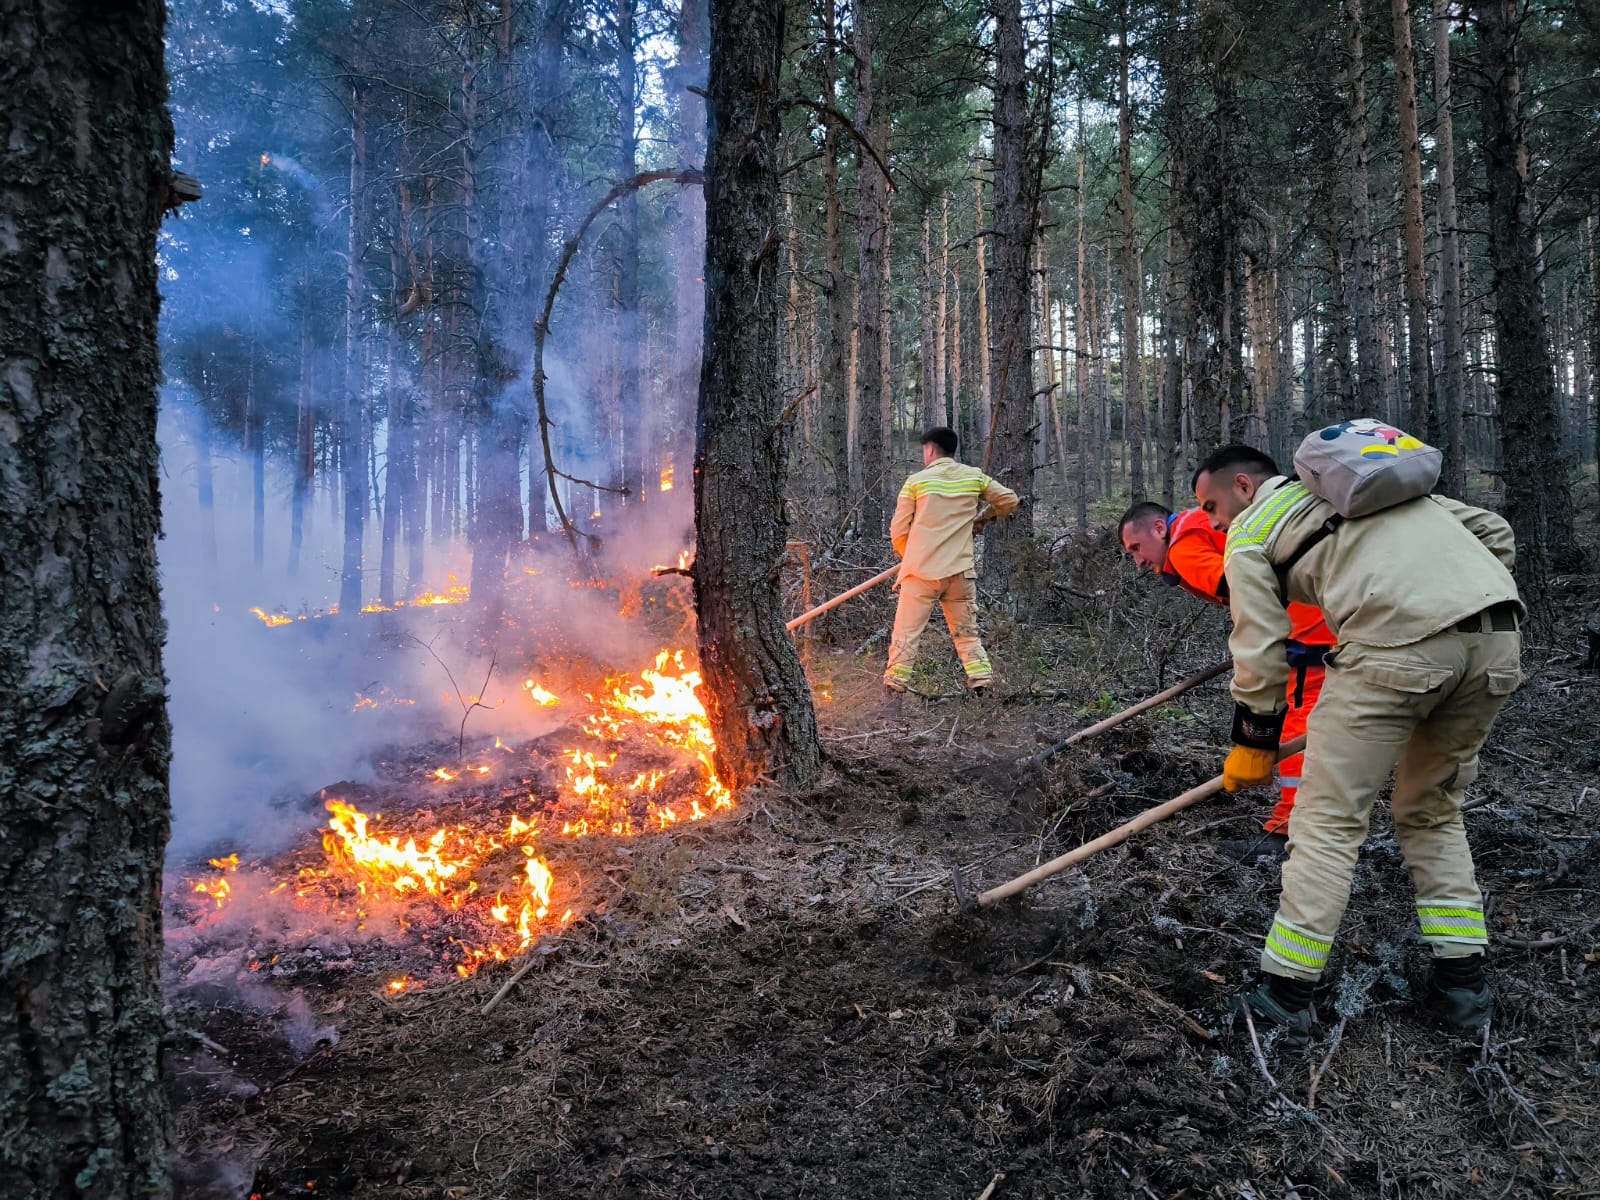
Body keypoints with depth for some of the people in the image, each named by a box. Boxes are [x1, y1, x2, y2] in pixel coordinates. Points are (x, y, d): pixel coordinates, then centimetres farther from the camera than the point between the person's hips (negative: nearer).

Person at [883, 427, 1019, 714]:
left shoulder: (916, 481, 0)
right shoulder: (974, 477, 7)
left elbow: (898, 532, 0)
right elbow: (1009, 500, 14)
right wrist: (980, 518, 29)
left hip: (920, 571, -2)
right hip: (960, 572, 3)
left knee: (906, 635, 3)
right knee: (968, 634, 14)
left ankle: (893, 699, 1)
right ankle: (984, 690, 10)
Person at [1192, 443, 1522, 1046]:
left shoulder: (1248, 537, 14)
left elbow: (1260, 656, 10)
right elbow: (1493, 531, 28)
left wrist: (1251, 748, 22)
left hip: (1398, 646, -7)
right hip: (1500, 639, 7)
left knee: (1328, 823, 4)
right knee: (1433, 812, 24)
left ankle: (1285, 994, 8)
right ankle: (1463, 982, 26)